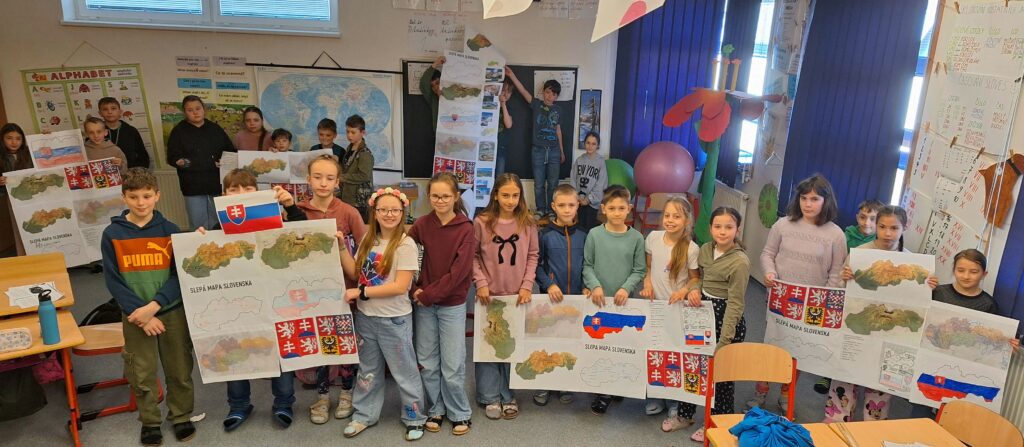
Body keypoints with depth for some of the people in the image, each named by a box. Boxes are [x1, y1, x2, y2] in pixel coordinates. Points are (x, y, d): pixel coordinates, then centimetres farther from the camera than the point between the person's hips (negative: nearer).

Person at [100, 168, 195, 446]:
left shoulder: (170, 230, -4)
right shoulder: (112, 234, -4)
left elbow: (180, 275, -6)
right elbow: (113, 280, -5)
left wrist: (154, 305, -18)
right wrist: (140, 313, -14)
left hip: (172, 312, 0)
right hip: (134, 316, 0)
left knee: (179, 370, 10)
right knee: (142, 374, 10)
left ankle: (181, 416, 30)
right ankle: (149, 422, 30)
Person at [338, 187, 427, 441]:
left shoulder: (405, 245, -16)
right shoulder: (368, 240, 3)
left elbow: (400, 287, -21)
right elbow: (354, 273, 1)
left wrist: (361, 292, -19)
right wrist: (341, 247, -8)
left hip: (394, 320, -5)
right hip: (365, 317, 6)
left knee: (404, 372, 8)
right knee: (368, 370, 20)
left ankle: (414, 418, 24)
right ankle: (364, 415, 35)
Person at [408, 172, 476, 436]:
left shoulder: (465, 229, -10)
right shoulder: (422, 224, -1)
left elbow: (459, 272, -14)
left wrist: (428, 295, -13)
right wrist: (414, 290, -12)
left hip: (452, 304, -3)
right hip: (423, 303, 3)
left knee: (452, 366, 2)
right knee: (427, 362, 11)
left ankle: (460, 413, 22)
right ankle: (435, 410, 29)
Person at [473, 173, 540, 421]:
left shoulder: (527, 223, -1)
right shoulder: (481, 222, -6)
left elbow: (533, 256, 3)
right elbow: (473, 256, 0)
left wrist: (527, 285, -5)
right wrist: (481, 282, -10)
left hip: (517, 295, 1)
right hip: (489, 294, -1)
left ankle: (508, 396, 23)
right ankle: (490, 397, 19)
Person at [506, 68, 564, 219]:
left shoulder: (558, 110, 7)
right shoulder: (536, 104, -1)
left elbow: (558, 129, 14)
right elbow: (523, 91, -12)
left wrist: (562, 151, 16)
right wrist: (512, 75, -24)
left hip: (554, 151, 2)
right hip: (538, 150, -2)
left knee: (553, 183, 6)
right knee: (539, 184, 4)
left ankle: (551, 210, 17)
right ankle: (540, 210, 18)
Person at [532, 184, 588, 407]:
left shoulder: (583, 235, 2)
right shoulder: (545, 234, -4)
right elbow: (536, 265, -3)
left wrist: (586, 287, -6)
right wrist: (548, 284, -14)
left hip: (577, 297, 2)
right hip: (550, 296, -1)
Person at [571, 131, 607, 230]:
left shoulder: (601, 161, -5)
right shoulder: (579, 160, 6)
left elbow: (600, 185, -7)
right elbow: (573, 180, 6)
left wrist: (589, 199, -11)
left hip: (592, 201, -3)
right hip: (579, 200, 3)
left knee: (588, 228, -5)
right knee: (579, 226, 0)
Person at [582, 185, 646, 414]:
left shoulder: (636, 237, -1)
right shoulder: (594, 235, -2)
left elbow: (639, 270, 1)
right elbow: (587, 266, 1)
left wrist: (626, 288, -13)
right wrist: (595, 285, -14)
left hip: (623, 300, 0)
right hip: (598, 300, 0)